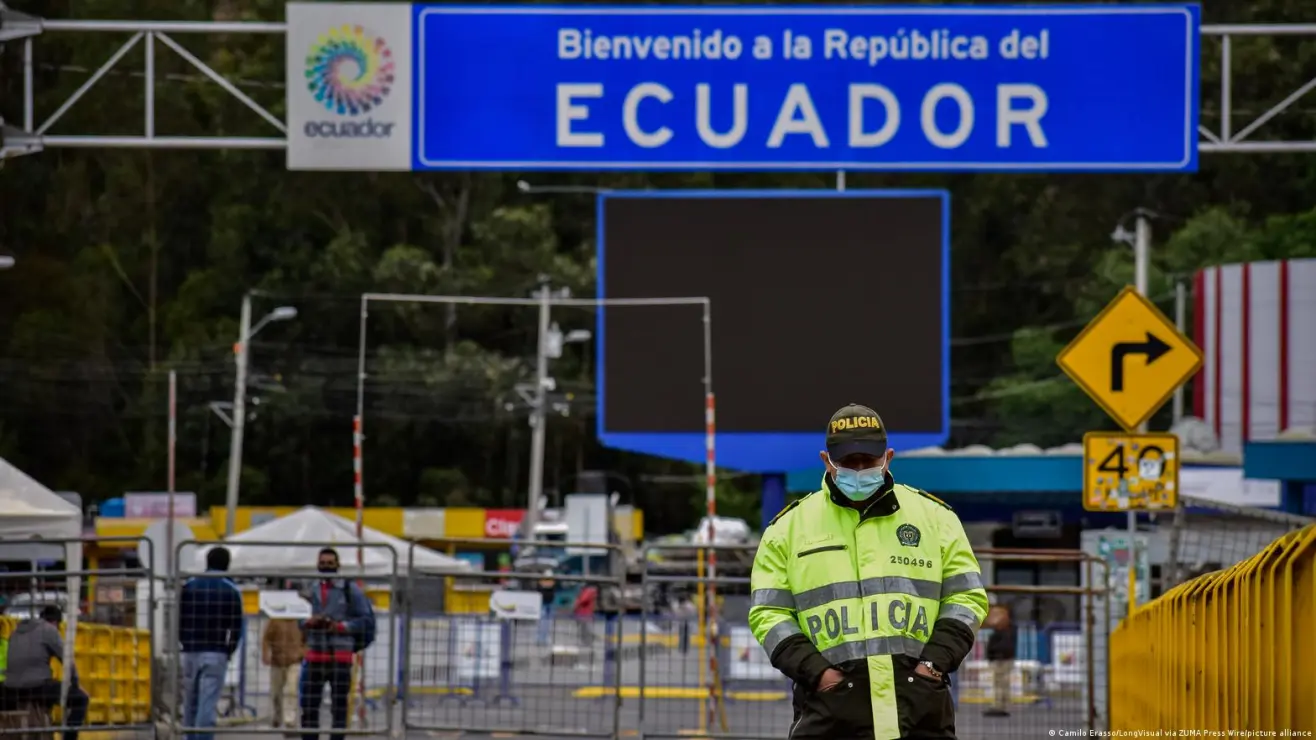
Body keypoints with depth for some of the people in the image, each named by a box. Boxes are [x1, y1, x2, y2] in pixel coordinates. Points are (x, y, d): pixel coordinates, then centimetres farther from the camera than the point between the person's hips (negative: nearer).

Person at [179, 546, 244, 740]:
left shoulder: (189, 586, 5)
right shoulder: (231, 591, -1)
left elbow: (179, 620, 3)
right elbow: (237, 626, -3)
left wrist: (185, 643, 13)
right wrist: (229, 651, 10)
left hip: (191, 652, 3)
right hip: (216, 654, -3)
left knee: (190, 702, 11)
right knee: (208, 704, -7)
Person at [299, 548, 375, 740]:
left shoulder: (350, 590, 1)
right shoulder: (311, 590, 13)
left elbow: (367, 619, -3)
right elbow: (298, 620, 16)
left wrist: (342, 626, -15)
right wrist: (309, 623, -7)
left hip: (340, 657, -4)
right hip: (314, 654, 4)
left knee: (339, 707, 0)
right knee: (308, 707, 1)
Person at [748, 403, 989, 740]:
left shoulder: (934, 515, 10)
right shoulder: (789, 526, 9)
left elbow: (967, 596, 11)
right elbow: (768, 612, 7)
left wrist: (936, 661, -3)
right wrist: (815, 671, -7)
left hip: (919, 702, 1)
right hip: (831, 707, -1)